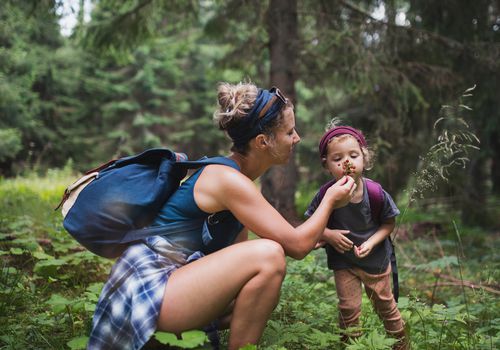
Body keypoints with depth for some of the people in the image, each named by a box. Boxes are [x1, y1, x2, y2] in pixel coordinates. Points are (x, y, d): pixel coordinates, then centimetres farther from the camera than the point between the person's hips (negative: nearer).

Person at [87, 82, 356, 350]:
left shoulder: (235, 177, 9)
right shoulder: (228, 180, -19)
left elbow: (238, 253, 13)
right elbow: (296, 246, -17)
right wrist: (329, 202, -2)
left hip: (174, 279, 10)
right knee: (268, 255, -24)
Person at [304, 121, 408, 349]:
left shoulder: (376, 193, -24)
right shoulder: (327, 193, -23)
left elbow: (389, 223, -9)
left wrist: (371, 242, -23)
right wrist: (328, 234, -27)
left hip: (375, 257, 1)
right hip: (342, 260, 0)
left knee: (384, 302, 19)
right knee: (349, 307, 5)